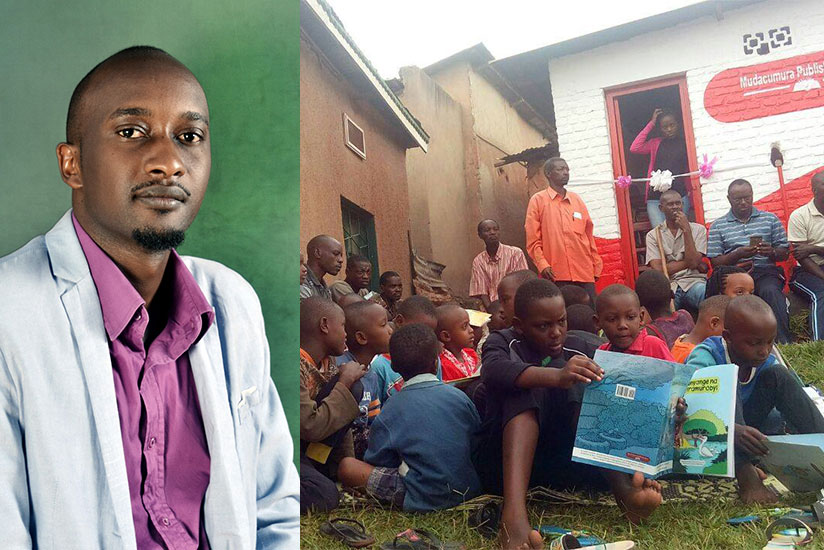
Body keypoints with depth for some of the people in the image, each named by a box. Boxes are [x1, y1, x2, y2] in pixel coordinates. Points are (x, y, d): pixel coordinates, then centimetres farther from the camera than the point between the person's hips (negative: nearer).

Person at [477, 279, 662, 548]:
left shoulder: (578, 351, 9)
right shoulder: (503, 342, 0)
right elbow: (493, 371, -25)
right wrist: (557, 377, -42)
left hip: (563, 462, 3)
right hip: (505, 462, -2)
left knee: (576, 383, -15)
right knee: (528, 385, -25)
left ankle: (623, 490, -33)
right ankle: (514, 513, -43)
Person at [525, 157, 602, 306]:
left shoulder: (577, 200, 17)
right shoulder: (538, 200, 4)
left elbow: (588, 235, 19)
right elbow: (533, 240, -1)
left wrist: (596, 265, 14)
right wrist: (542, 265, -13)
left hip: (584, 273, 4)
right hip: (556, 275, -4)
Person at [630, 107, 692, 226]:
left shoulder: (685, 142, 9)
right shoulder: (655, 143, 14)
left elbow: (692, 169, 6)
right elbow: (634, 148, -2)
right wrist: (650, 124, 3)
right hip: (655, 197, 1)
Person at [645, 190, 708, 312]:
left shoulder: (698, 229, 10)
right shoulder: (653, 235, 10)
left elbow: (693, 262, -5)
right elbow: (658, 270, -3)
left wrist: (686, 230, -3)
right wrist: (688, 261, -2)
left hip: (694, 282, 0)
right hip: (668, 286, 0)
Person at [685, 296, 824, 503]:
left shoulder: (765, 362, -5)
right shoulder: (706, 358, -24)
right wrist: (733, 430, -54)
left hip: (742, 428, 5)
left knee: (778, 375, -10)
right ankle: (744, 473, -38)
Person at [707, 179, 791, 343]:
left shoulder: (770, 219, 16)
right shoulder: (717, 226, 12)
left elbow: (785, 253, 14)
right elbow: (715, 262, 5)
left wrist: (772, 252, -10)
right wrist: (738, 254, -13)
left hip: (765, 271, 1)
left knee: (770, 291, -33)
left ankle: (784, 342, -32)